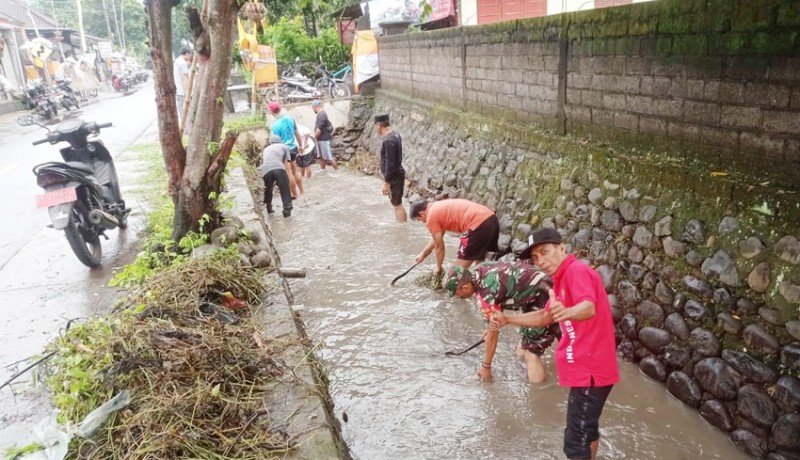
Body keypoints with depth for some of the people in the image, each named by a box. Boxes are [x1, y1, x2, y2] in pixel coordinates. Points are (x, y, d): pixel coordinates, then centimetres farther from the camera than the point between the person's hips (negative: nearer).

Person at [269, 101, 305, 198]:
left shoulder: (276, 125, -19)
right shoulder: (290, 118, -1)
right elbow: (297, 133, 8)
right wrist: (301, 145, 21)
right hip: (293, 148, 6)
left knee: (289, 174, 5)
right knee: (295, 171, 19)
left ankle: (295, 195, 12)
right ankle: (301, 192, 26)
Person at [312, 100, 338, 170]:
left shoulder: (322, 115, -17)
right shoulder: (320, 114, 13)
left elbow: (319, 128, -22)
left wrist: (314, 137, -12)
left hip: (324, 139, -10)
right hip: (320, 139, 10)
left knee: (329, 157, -5)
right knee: (321, 157, 12)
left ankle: (338, 171, 2)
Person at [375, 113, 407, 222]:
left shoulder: (388, 140, -24)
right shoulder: (395, 135, 7)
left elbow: (390, 164, -24)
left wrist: (386, 182, -20)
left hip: (394, 177, -10)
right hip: (397, 174, 10)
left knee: (397, 204, 0)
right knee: (396, 203, 20)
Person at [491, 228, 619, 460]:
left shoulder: (577, 270, -18)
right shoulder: (562, 278, 14)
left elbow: (589, 308, -37)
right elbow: (544, 317, 22)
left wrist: (566, 312, -58)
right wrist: (507, 319, 10)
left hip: (590, 370, -10)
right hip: (585, 368, 10)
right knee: (586, 428, 25)